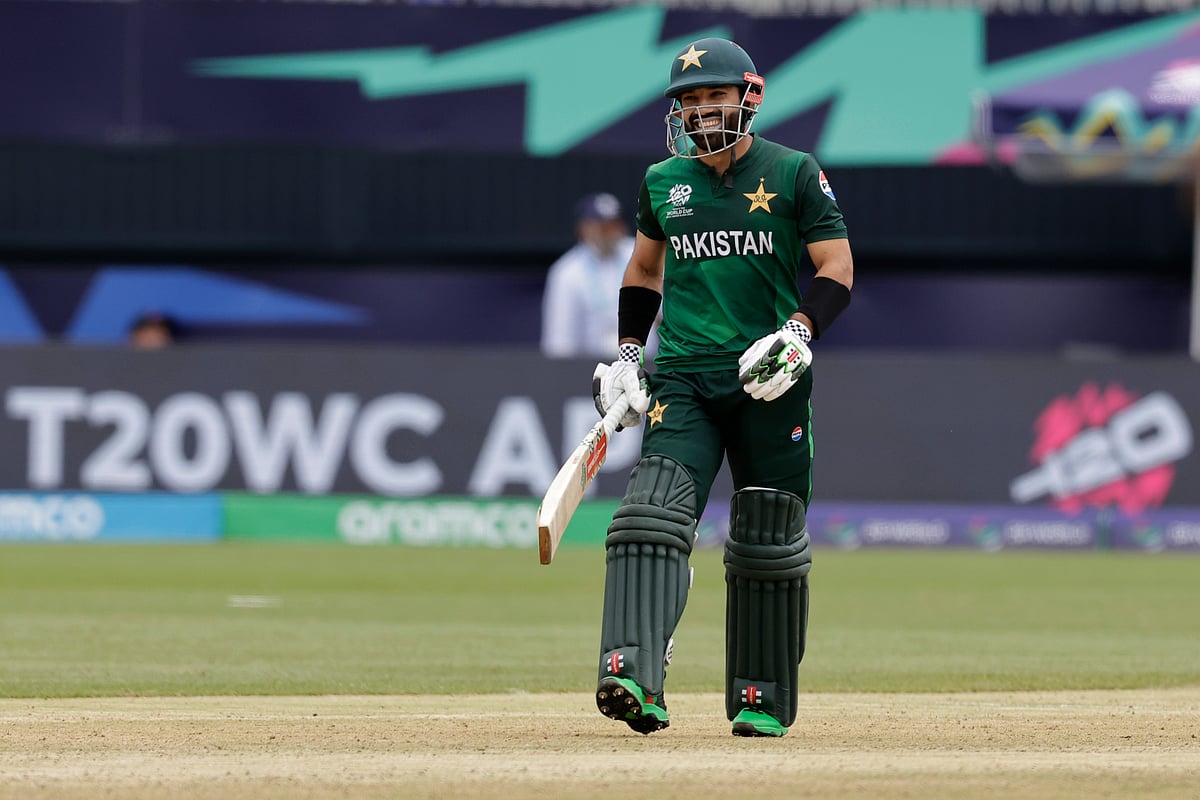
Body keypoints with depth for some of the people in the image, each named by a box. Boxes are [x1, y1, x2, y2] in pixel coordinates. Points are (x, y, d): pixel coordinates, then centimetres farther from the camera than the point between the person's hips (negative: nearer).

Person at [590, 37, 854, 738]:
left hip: (770, 388, -2)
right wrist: (628, 353, 14)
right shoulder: (662, 181, 11)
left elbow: (837, 269, -2)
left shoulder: (795, 174, 1)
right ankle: (634, 676, -31)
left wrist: (799, 333, -19)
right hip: (682, 382, 2)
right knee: (653, 520, -18)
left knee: (768, 546, 4)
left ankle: (764, 701, 17)